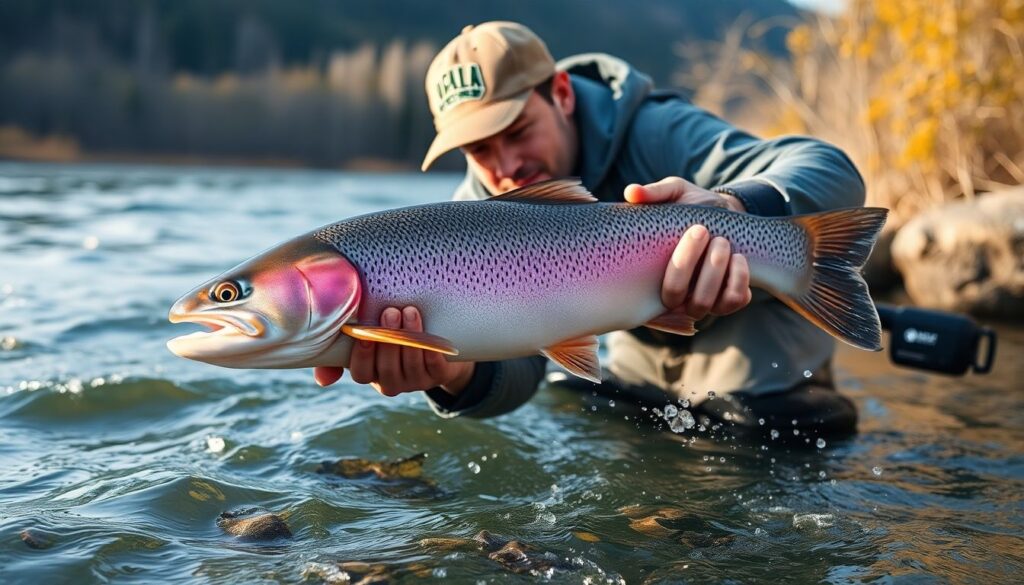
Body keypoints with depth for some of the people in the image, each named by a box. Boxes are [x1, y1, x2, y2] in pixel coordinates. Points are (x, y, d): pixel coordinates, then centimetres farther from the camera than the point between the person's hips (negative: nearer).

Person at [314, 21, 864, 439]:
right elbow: (514, 360, -31)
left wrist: (735, 208, -68)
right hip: (647, 354, 5)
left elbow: (833, 171, -45)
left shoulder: (656, 135, -32)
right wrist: (455, 375, -56)